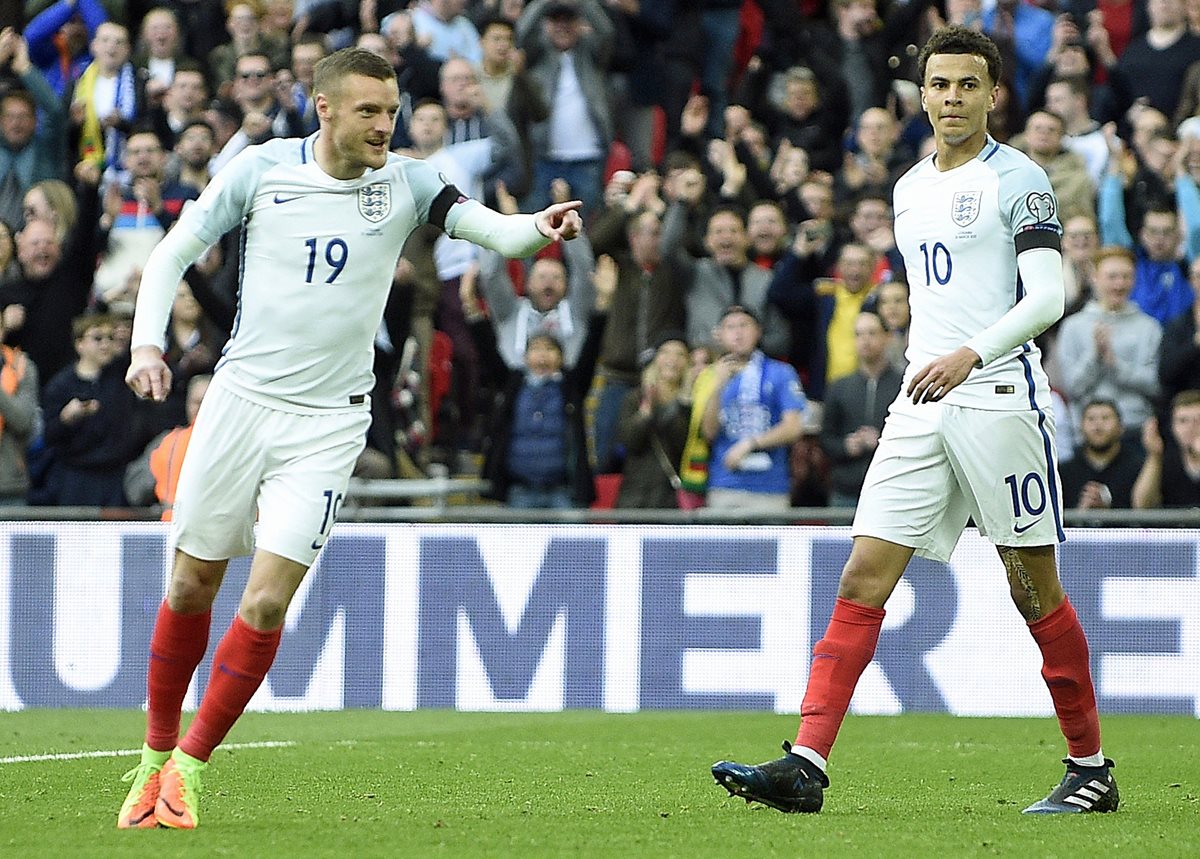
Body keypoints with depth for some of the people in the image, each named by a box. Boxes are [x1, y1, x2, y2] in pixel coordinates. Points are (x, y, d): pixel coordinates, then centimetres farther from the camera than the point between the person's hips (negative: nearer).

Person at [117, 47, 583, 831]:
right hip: (241, 398, 1)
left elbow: (487, 226, -16)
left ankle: (190, 766, 4)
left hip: (327, 424, -1)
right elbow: (176, 251, 5)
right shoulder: (263, 169, -3)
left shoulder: (404, 183, -3)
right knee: (191, 589, 8)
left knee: (266, 605, -11)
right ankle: (156, 757, 26)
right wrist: (148, 343, -8)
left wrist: (536, 229, -38)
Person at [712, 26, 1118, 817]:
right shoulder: (910, 189, 17)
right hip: (922, 404, 6)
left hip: (999, 397, -6)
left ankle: (1091, 771, 13)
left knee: (1035, 590, 0)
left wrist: (971, 355, -26)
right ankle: (806, 766, -12)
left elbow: (1047, 293, -14)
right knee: (862, 581, -5)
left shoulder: (1017, 179, -4)